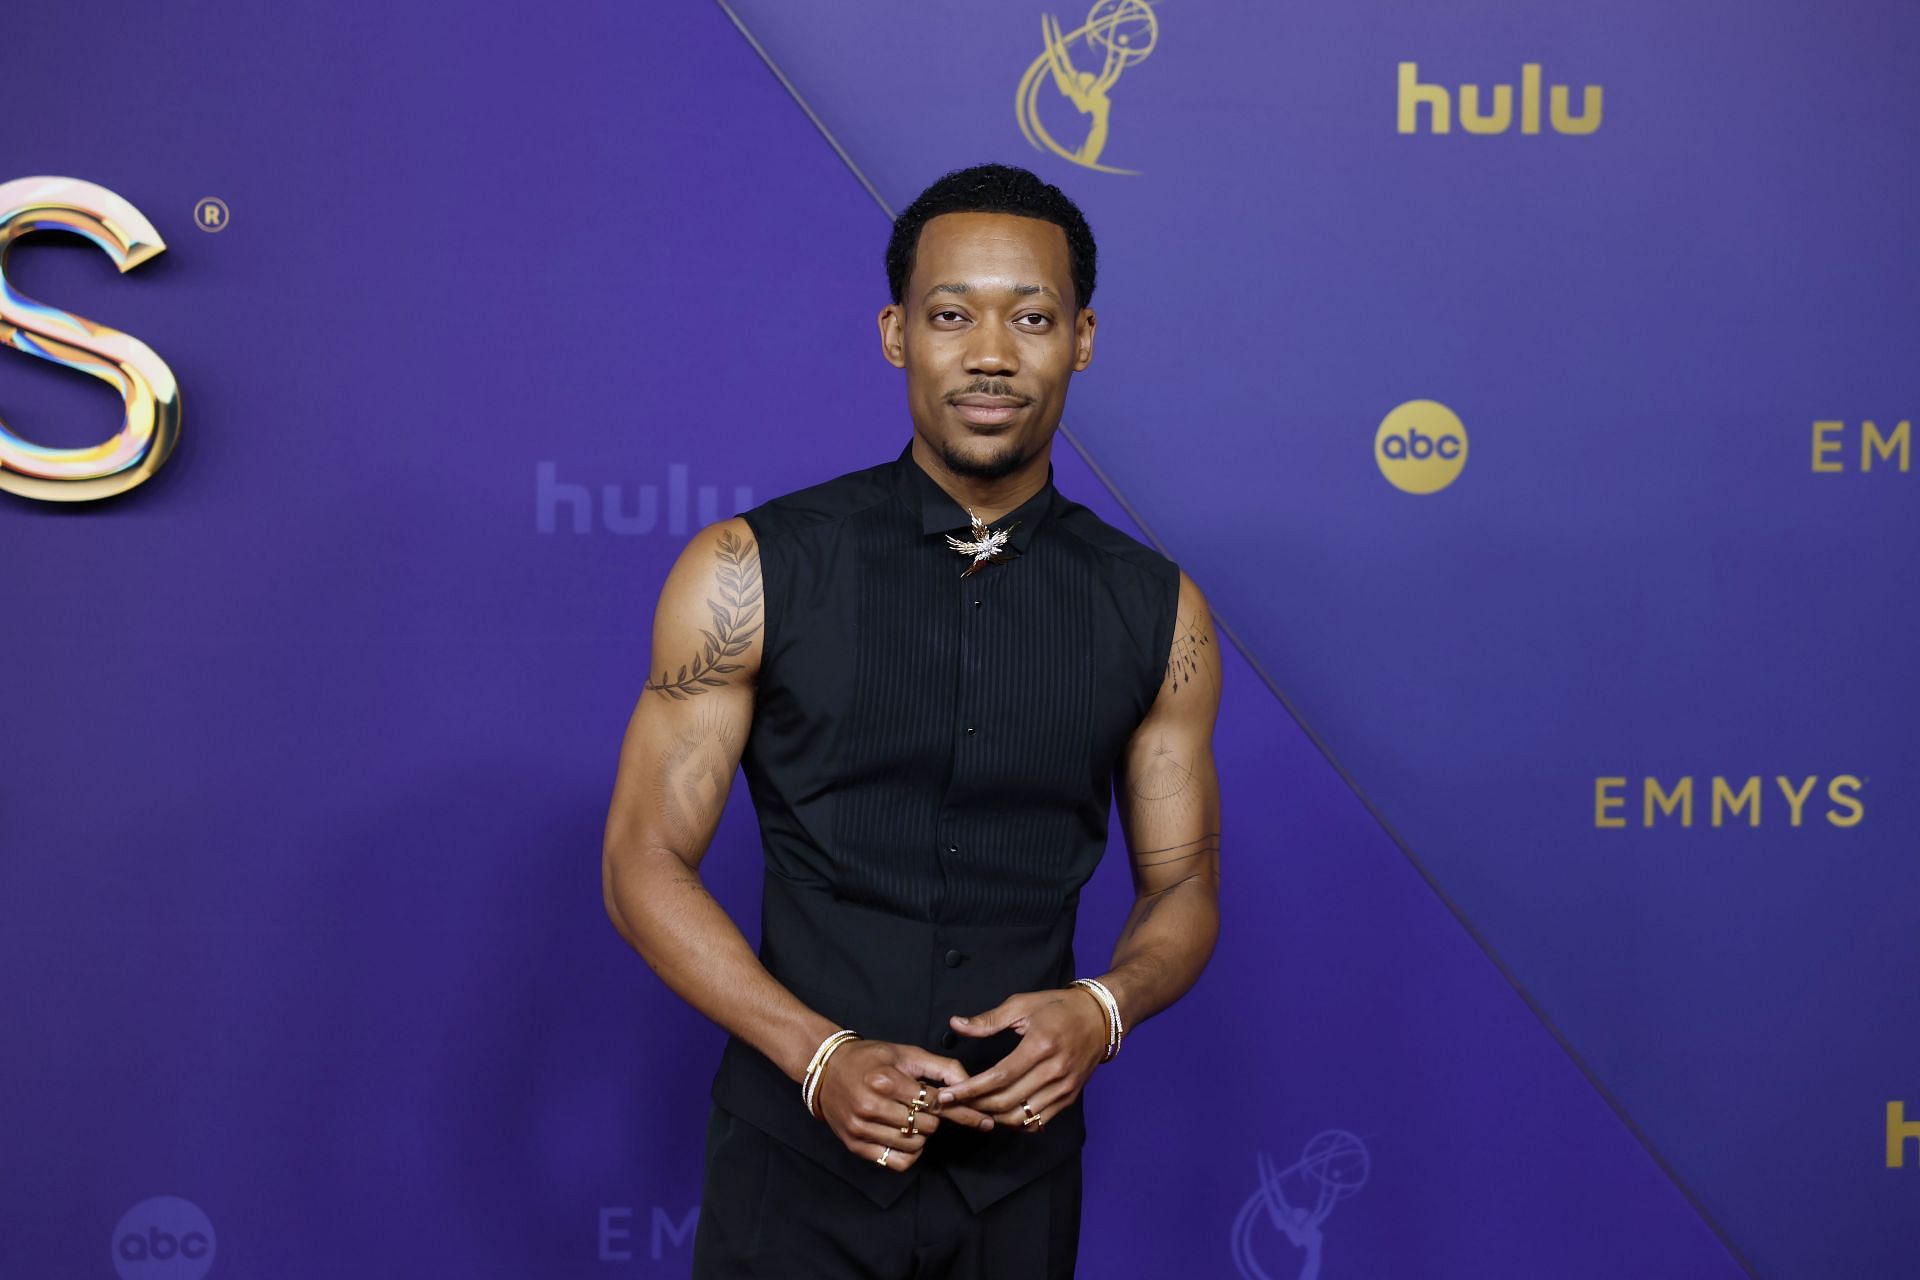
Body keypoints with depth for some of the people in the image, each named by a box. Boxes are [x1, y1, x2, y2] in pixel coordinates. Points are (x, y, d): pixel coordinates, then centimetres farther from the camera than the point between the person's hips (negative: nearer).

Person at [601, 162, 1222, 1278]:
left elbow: (1182, 880, 7)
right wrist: (819, 1055, -17)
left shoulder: (1157, 611, -1)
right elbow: (646, 862, -6)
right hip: (799, 1156, -2)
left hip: (1023, 1163, 3)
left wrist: (1103, 1009, -14)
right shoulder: (751, 574, -8)